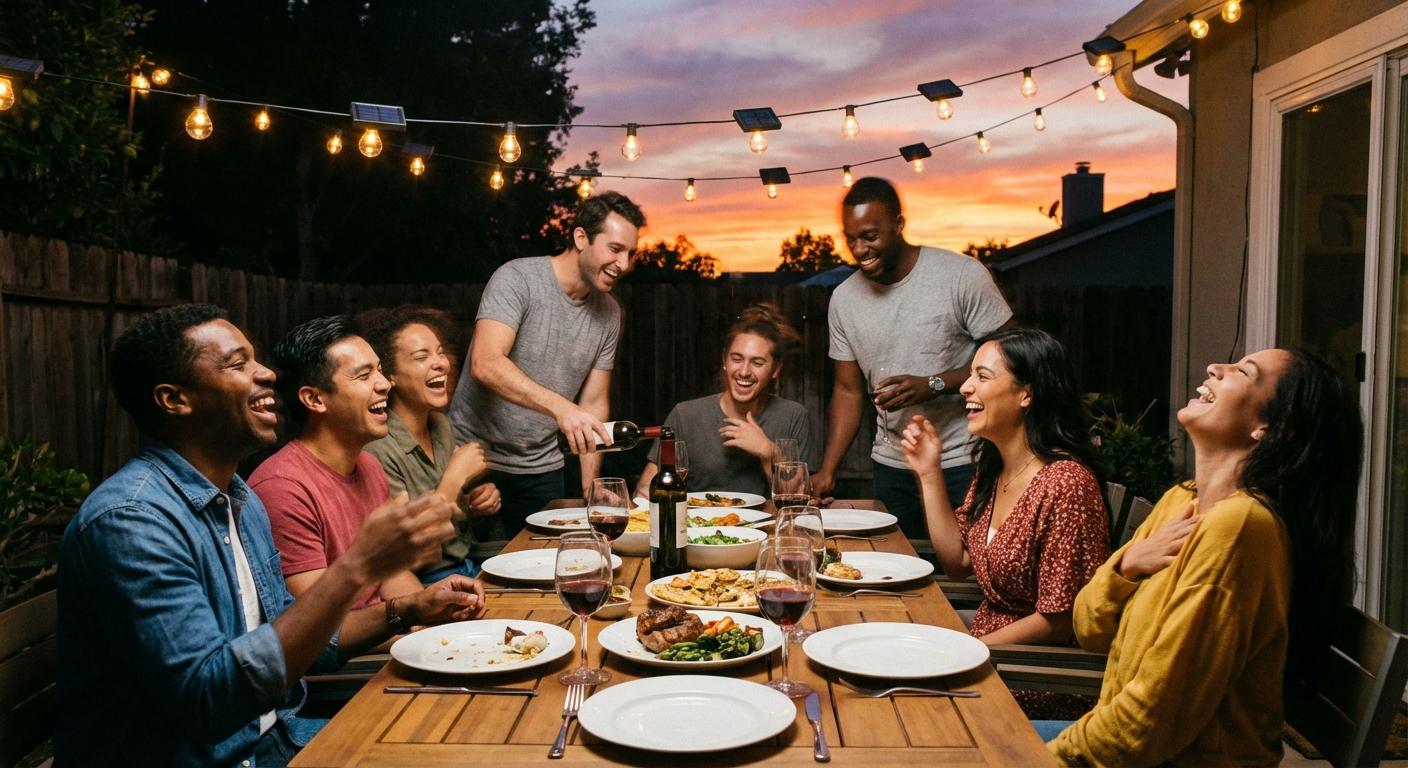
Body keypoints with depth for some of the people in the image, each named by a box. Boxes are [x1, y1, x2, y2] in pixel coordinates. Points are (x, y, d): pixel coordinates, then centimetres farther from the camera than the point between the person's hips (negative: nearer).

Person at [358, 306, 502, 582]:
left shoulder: (440, 424, 6)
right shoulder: (377, 448, -19)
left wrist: (479, 500, -1)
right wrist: (457, 475, -17)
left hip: (468, 566, 8)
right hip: (425, 582, -8)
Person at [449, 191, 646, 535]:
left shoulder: (609, 313, 3)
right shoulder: (516, 279, -16)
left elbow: (594, 403, 6)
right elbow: (485, 364, -30)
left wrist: (590, 488, -4)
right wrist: (559, 406, -43)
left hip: (542, 468, 5)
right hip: (477, 455, -5)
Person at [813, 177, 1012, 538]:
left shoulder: (964, 276, -11)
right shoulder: (844, 299, 4)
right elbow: (848, 390, 9)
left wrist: (932, 385, -21)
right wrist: (827, 470, 0)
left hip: (963, 464, -4)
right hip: (891, 467, 4)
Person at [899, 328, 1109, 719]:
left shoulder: (1065, 482, -23)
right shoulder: (991, 468, 5)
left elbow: (1056, 623, -20)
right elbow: (958, 562, 9)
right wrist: (930, 474, 3)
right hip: (986, 643, 8)